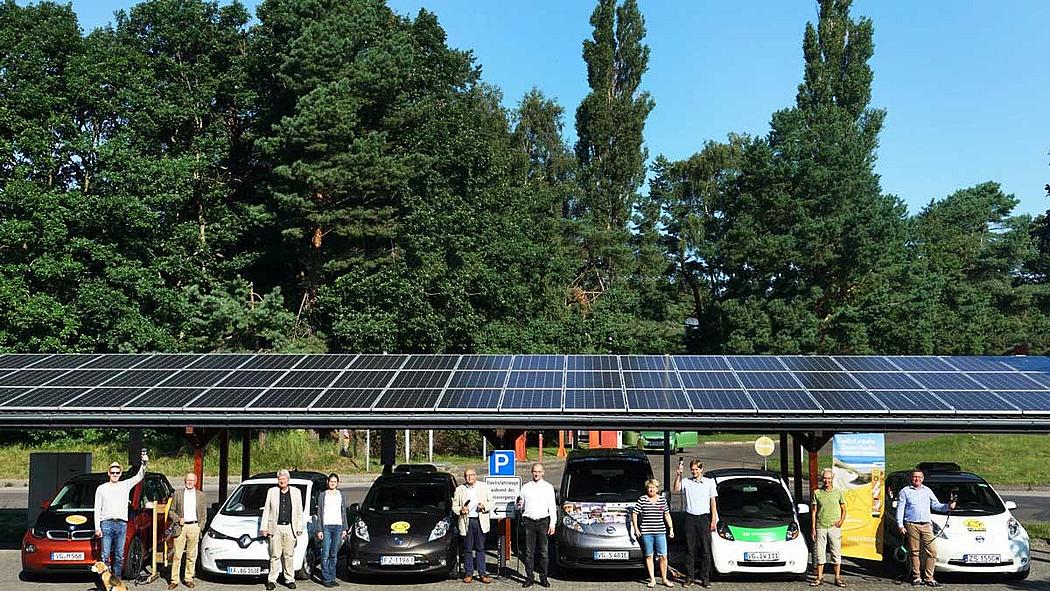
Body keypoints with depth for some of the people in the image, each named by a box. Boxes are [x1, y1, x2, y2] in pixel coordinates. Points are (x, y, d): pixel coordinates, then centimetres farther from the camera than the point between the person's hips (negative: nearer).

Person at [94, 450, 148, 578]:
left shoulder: (125, 485, 13)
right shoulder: (101, 488, 10)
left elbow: (139, 476, 4)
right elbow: (97, 509, 7)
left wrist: (144, 464, -15)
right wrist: (97, 527, -2)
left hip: (121, 524, 2)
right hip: (106, 524, -2)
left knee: (119, 555, 5)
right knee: (106, 555, -6)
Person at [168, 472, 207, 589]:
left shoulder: (201, 495, 9)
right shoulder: (177, 494, 7)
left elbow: (204, 514, 10)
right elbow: (171, 511, 9)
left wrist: (200, 528, 1)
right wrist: (178, 519, -8)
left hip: (194, 526, 1)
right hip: (181, 527, -1)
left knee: (191, 555, 4)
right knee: (177, 555, -2)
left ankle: (188, 578, 12)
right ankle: (174, 580, 1)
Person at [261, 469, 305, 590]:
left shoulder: (296, 492, 10)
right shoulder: (271, 492, 8)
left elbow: (300, 512, 11)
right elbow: (266, 511, 9)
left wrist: (299, 528, 4)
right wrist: (264, 527, 3)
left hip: (290, 528, 1)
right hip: (275, 528, -1)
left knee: (289, 555, 4)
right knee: (275, 555, -2)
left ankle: (289, 579, 11)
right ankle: (272, 580, 2)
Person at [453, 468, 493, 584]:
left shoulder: (484, 487, 10)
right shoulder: (459, 489, 7)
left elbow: (491, 502, 11)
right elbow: (454, 506, 8)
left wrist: (484, 506, -9)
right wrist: (461, 510, -12)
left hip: (480, 521, 0)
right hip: (466, 522, 0)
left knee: (480, 548, 3)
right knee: (467, 549, 3)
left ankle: (482, 573, 7)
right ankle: (468, 573, 10)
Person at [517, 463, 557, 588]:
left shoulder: (548, 487, 8)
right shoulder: (525, 487, 11)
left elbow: (552, 506, 5)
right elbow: (521, 506, 16)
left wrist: (552, 524, -2)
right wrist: (519, 506, -8)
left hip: (543, 521, -1)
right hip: (529, 521, 1)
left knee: (543, 551, 0)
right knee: (529, 551, 0)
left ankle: (543, 578, 6)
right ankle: (529, 578, 4)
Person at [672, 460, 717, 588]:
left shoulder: (709, 482, 8)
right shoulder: (686, 482, 7)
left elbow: (713, 501, 7)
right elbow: (676, 489, -10)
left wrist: (713, 520, 1)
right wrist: (678, 476, -20)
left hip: (704, 518, 0)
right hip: (690, 518, 0)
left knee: (705, 550, 0)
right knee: (690, 550, 2)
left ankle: (705, 579, 3)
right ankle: (690, 577, 8)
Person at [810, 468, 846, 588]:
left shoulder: (838, 492, 5)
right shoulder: (817, 493, 5)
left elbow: (843, 509, 11)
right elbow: (814, 511, 7)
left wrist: (842, 520, -8)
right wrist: (813, 528, 2)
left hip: (834, 527, 0)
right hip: (820, 527, 0)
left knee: (836, 552, 2)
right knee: (820, 553, 3)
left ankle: (838, 578, 8)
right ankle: (819, 578, 10)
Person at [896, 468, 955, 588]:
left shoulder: (927, 491, 19)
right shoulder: (905, 491, 8)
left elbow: (936, 505, 21)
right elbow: (900, 509, 5)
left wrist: (948, 506, 2)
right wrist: (900, 525, -4)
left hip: (926, 525, 3)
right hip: (911, 525, -3)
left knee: (932, 551, -6)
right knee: (914, 552, -3)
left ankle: (928, 578, -1)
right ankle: (916, 578, 5)